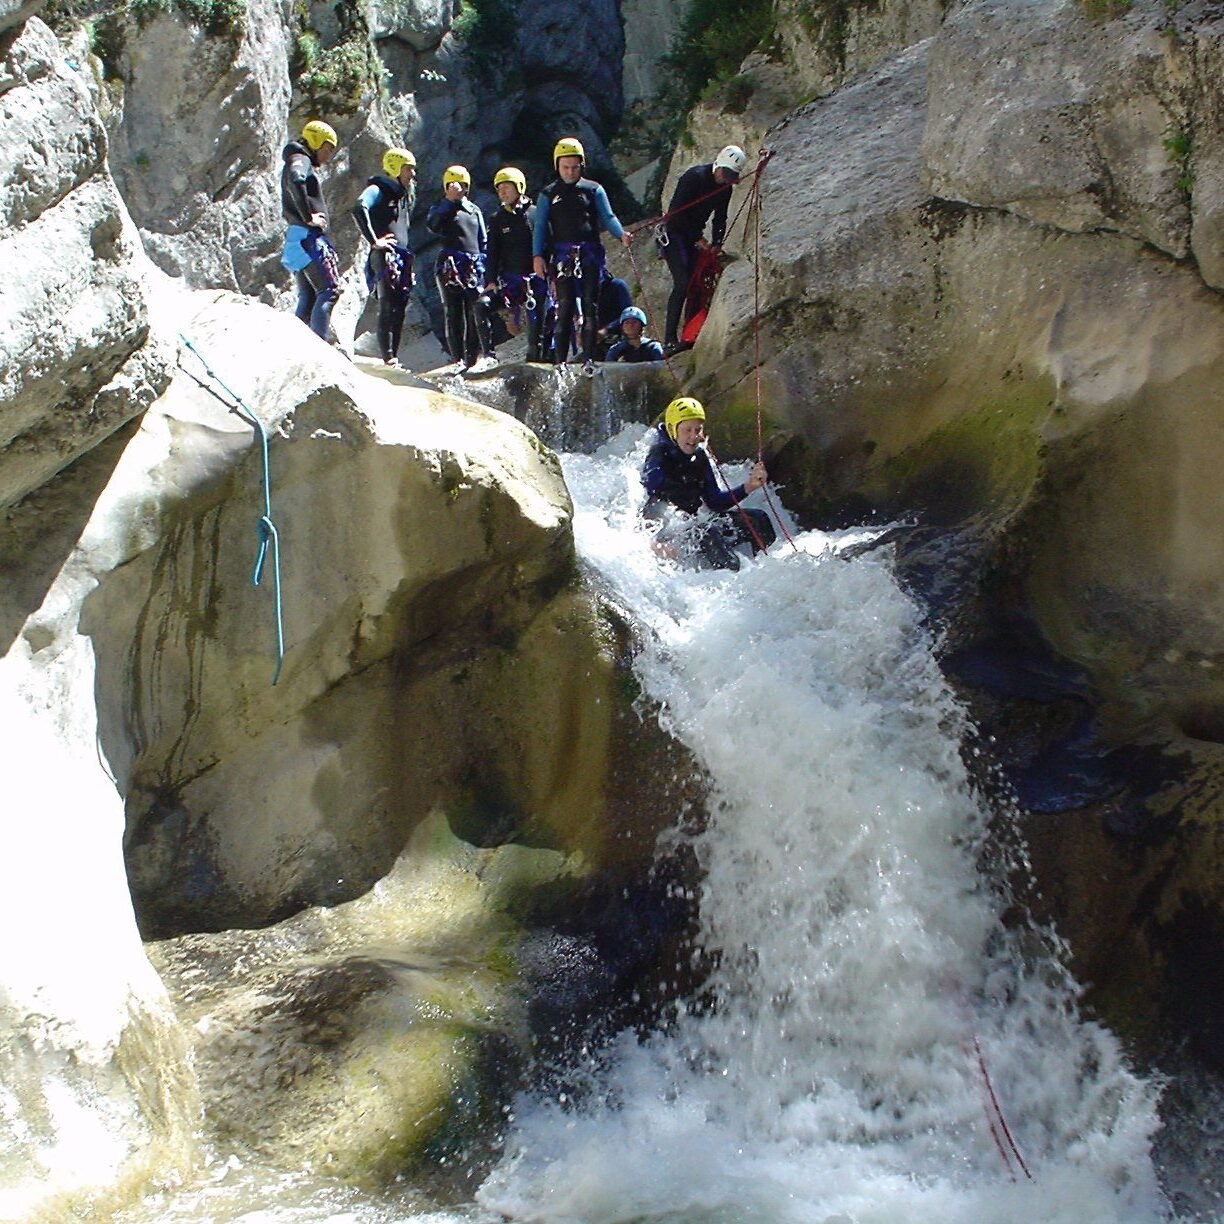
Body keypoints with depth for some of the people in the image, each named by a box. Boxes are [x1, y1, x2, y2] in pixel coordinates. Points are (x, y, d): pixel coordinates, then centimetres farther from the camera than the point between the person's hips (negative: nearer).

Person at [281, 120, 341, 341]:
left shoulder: (303, 163, 26)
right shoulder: (301, 160, -4)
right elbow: (295, 181, -29)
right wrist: (309, 217, -24)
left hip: (300, 239, 10)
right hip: (307, 236, -10)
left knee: (308, 298, 8)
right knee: (329, 290, -16)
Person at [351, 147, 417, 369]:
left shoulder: (405, 194, 21)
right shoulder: (379, 190, -6)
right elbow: (359, 209, -24)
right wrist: (374, 241, -24)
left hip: (401, 255, 9)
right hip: (385, 255, -9)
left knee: (400, 307, 6)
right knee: (388, 307, -14)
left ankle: (394, 358, 9)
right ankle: (388, 359, -18)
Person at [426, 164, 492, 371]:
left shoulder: (474, 210, 21)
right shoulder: (442, 208, 10)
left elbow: (484, 241, 22)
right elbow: (432, 224, -14)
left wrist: (484, 265, 13)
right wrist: (449, 201, -16)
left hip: (474, 266, 2)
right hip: (450, 265, -2)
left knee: (477, 311, -9)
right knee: (454, 312, -2)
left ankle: (476, 356, -8)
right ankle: (458, 358, 0)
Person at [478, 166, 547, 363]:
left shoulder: (536, 214, 3)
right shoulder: (497, 219, 11)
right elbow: (493, 254, 6)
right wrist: (491, 281, -6)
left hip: (535, 278, -2)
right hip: (508, 278, 2)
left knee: (536, 323, -5)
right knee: (483, 306, -18)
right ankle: (489, 353, -14)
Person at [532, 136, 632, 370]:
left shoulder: (593, 190, 12)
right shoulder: (548, 194, 13)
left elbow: (607, 217, 6)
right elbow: (540, 227, 8)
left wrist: (621, 234, -15)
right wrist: (537, 255, -5)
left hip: (590, 254, 1)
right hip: (562, 256, -1)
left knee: (590, 305, -4)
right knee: (564, 306, -6)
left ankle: (589, 358, -3)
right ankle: (560, 360, -6)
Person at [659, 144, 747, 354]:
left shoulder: (725, 187, 4)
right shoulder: (694, 177, -18)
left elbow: (720, 219, 12)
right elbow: (677, 212, -20)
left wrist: (716, 244, -5)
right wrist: (698, 239, -18)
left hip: (695, 237, 8)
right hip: (674, 232, -8)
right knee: (682, 283, -19)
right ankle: (670, 340, -20)